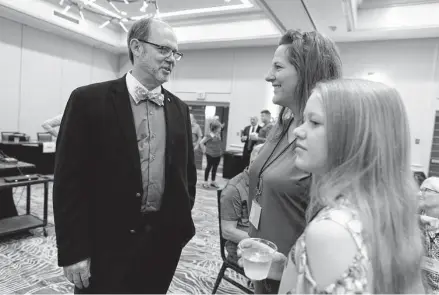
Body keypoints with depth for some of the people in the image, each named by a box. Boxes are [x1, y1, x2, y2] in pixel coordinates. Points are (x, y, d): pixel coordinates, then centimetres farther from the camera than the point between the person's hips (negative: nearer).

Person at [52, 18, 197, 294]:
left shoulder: (179, 109, 4)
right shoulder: (89, 100, -9)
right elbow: (69, 180, -9)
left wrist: (181, 223, 7)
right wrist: (73, 250, -10)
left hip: (164, 241, 5)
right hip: (107, 244, -4)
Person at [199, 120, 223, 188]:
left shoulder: (218, 135, 3)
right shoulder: (209, 136, -16)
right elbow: (201, 142, -12)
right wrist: (204, 150, -7)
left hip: (218, 154, 6)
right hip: (210, 154, -6)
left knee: (215, 168, 13)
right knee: (209, 167, 4)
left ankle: (213, 181, 26)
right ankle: (205, 182, 16)